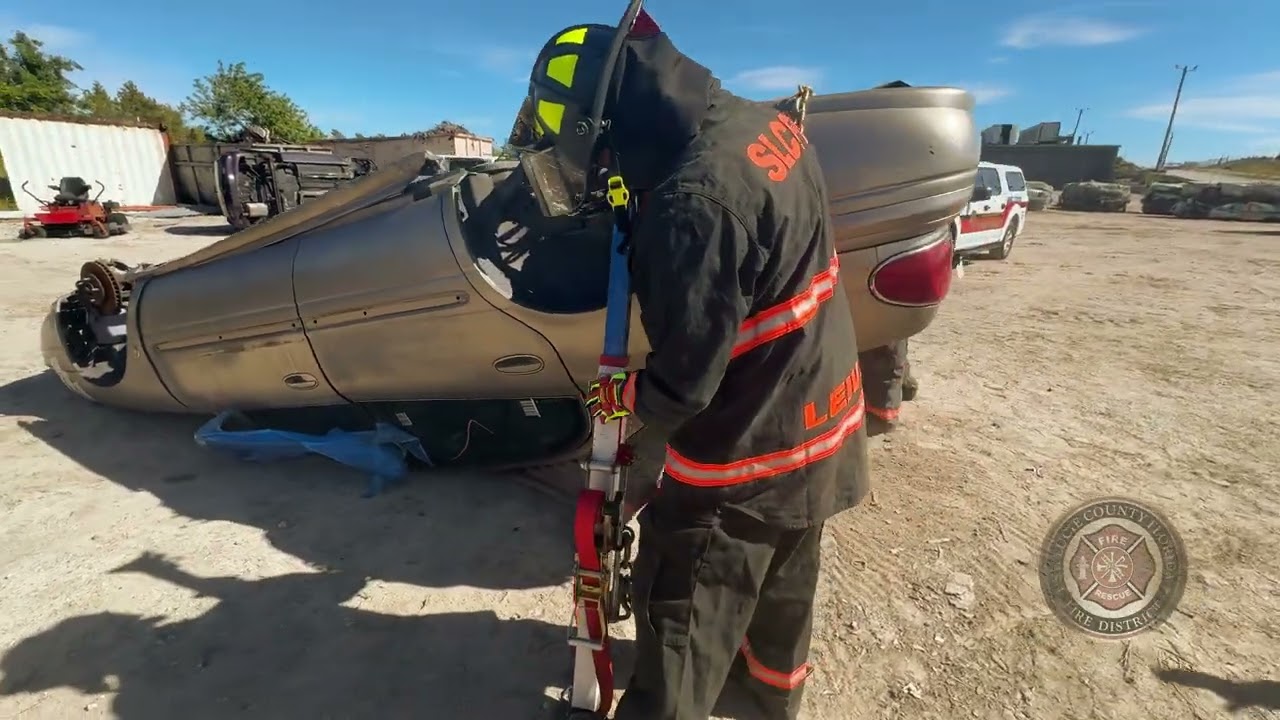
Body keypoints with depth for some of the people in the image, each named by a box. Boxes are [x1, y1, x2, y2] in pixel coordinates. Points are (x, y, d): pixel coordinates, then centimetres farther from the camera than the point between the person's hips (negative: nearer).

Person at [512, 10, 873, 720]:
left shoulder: (693, 202, -32)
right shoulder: (770, 124, -2)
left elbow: (685, 386, -26)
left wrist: (620, 395, -5)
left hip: (745, 452, -9)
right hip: (819, 416, 10)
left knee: (682, 625, 12)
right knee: (786, 572, 31)